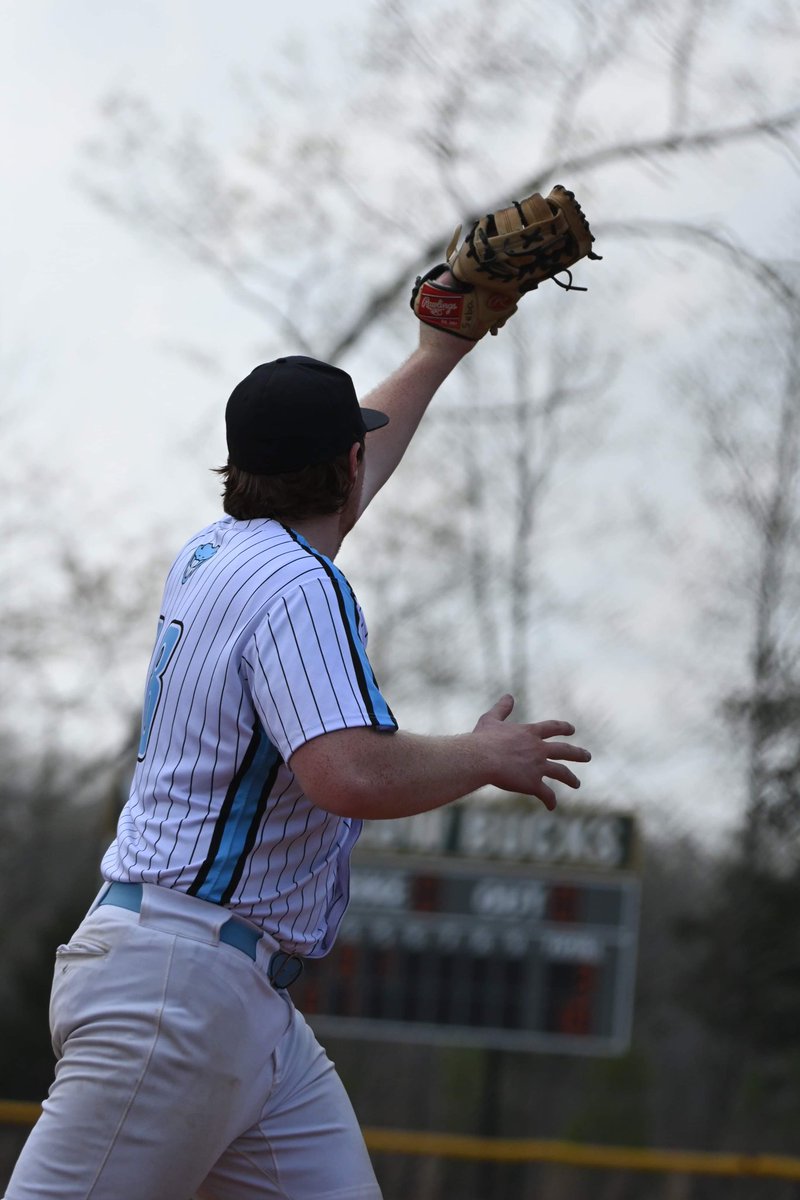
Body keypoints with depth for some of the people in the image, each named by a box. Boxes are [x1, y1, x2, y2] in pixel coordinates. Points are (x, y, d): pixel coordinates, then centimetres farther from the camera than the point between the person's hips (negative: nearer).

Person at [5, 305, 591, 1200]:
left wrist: (437, 356, 49)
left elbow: (339, 475, 38)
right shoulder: (296, 583, -12)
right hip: (183, 982, -10)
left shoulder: (214, 554, 17)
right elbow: (354, 778, -24)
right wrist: (486, 757, -7)